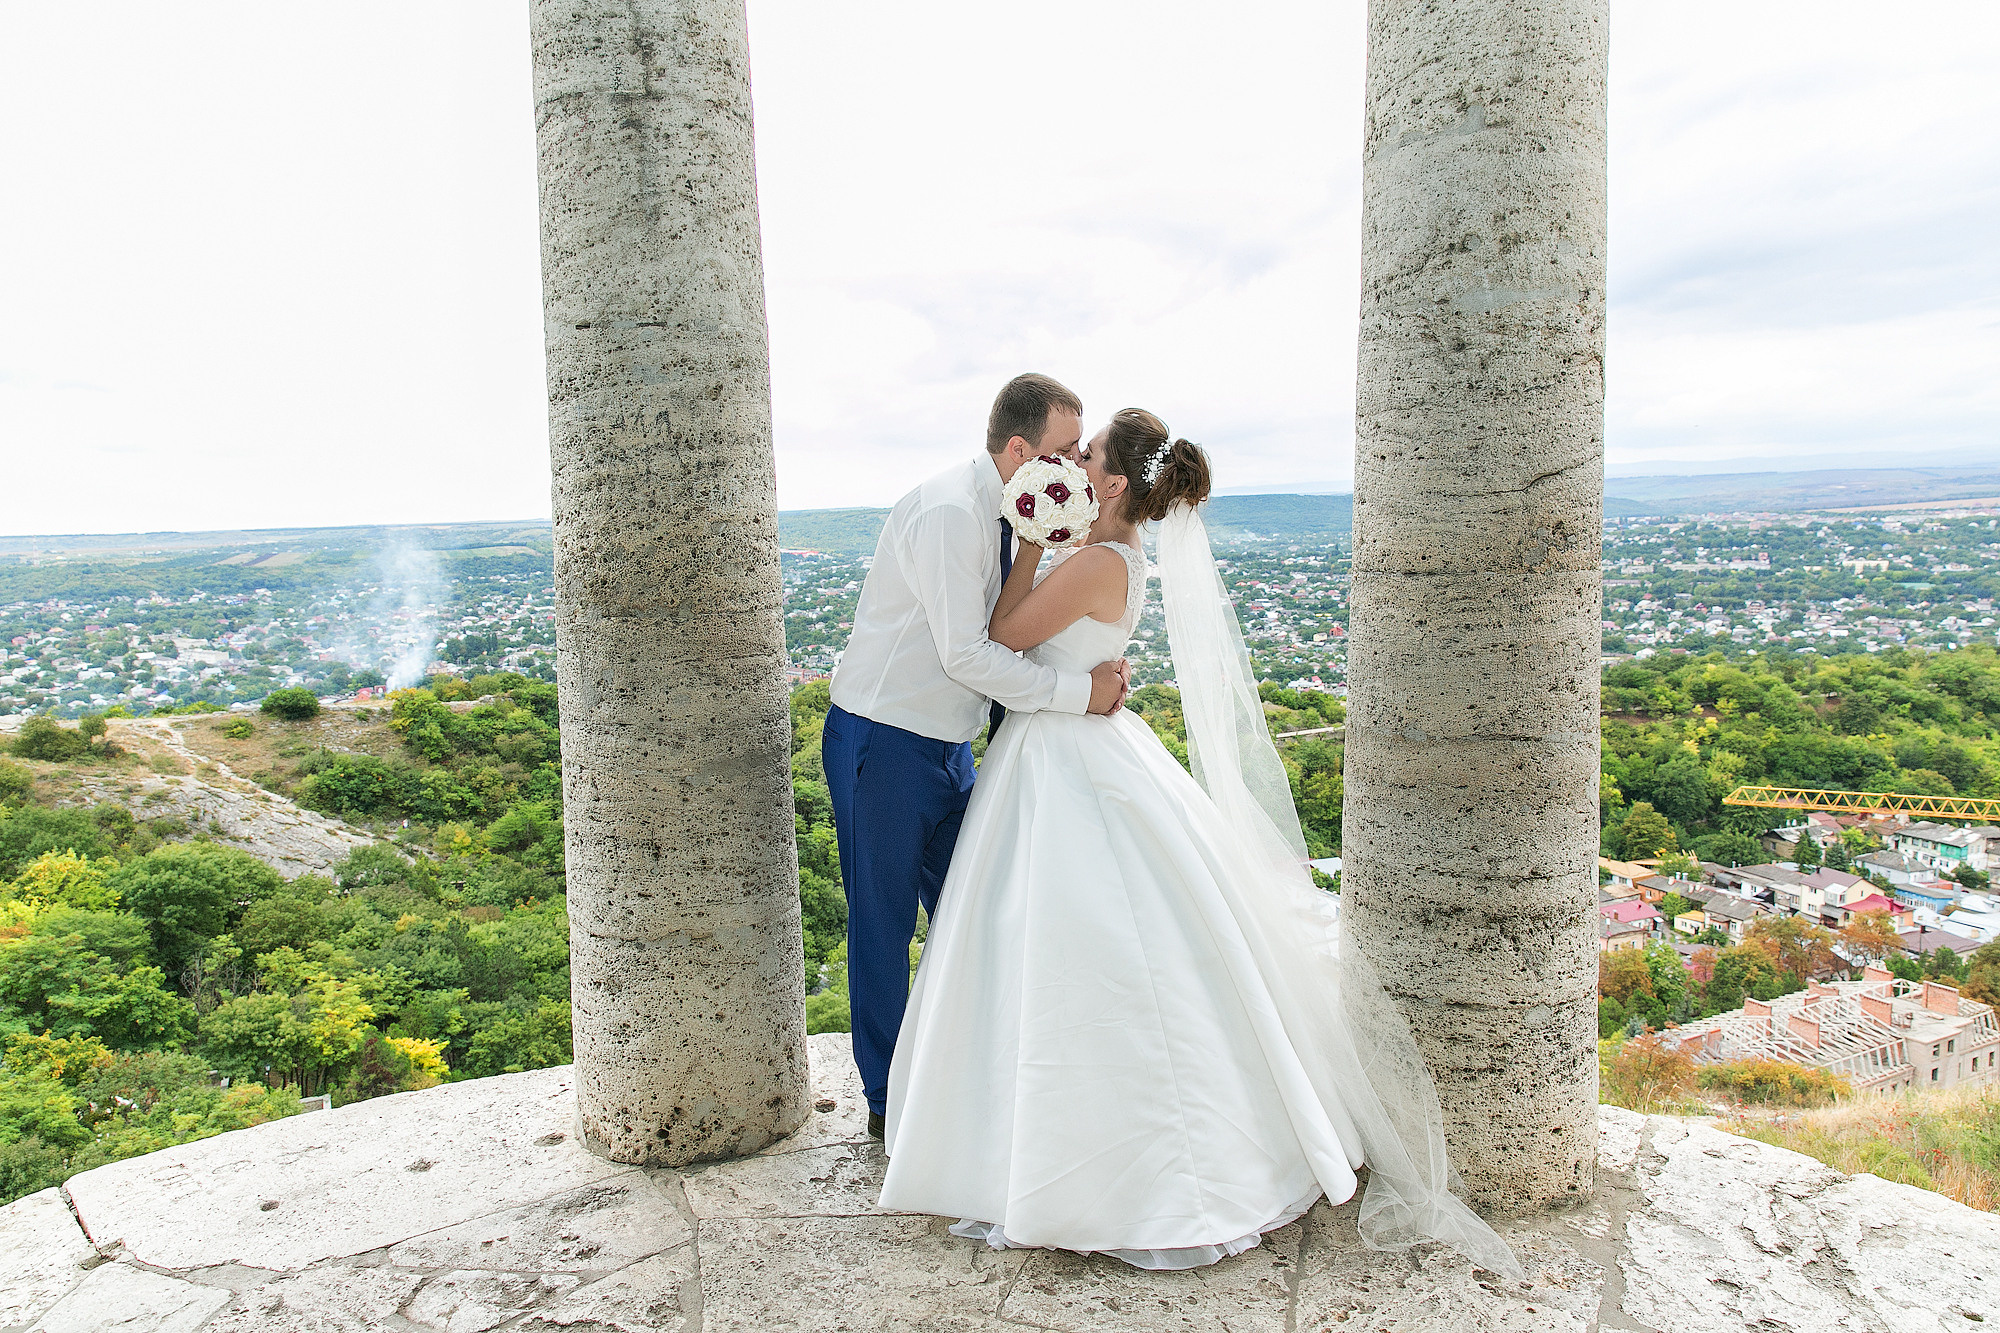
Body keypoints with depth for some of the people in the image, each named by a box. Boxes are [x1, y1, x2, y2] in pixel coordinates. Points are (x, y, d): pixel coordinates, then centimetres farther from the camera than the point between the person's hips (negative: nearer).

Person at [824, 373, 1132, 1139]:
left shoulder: (1010, 515, 6)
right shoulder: (948, 513, -23)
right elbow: (965, 653, -26)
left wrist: (1098, 663, -8)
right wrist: (1078, 690, -20)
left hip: (946, 745, 9)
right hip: (883, 743, -8)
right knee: (884, 923, 6)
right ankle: (887, 1100, 22)